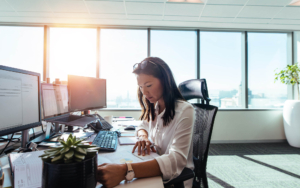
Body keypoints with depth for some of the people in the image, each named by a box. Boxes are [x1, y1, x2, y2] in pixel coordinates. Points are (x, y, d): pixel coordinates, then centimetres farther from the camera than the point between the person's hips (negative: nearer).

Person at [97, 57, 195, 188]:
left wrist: (125, 171, -41)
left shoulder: (184, 111, -21)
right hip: (155, 174, 5)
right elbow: (143, 126, 16)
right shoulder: (154, 107, 2)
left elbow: (176, 161, -29)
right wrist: (143, 136, -10)